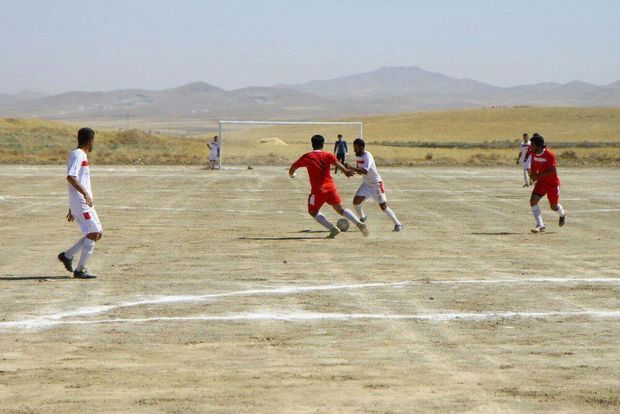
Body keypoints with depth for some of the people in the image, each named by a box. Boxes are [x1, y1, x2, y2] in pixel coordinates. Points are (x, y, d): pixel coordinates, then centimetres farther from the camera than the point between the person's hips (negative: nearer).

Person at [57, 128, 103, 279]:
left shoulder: (82, 156, 20)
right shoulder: (77, 155, -10)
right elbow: (70, 177, -24)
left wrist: (72, 209, 26)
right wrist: (85, 193, -31)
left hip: (85, 203, 10)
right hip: (81, 202, -10)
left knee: (97, 233, 9)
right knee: (93, 233, -11)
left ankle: (67, 255, 15)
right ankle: (80, 270, -7)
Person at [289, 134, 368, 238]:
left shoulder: (307, 157, 1)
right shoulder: (327, 155, 5)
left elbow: (293, 167, 6)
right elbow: (336, 162, -14)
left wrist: (291, 175, 26)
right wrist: (345, 171, -24)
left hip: (318, 190, -3)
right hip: (330, 187, 3)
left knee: (313, 212, 15)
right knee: (340, 209, 14)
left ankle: (333, 229, -1)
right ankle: (359, 223, -5)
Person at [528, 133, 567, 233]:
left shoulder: (549, 155, -26)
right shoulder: (533, 153, -6)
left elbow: (553, 170, -29)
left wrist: (538, 175, -33)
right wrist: (533, 174, 2)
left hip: (553, 183, -5)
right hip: (541, 182, 5)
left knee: (554, 207, 10)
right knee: (533, 201, -18)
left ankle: (562, 214, 48)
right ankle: (540, 225, -16)